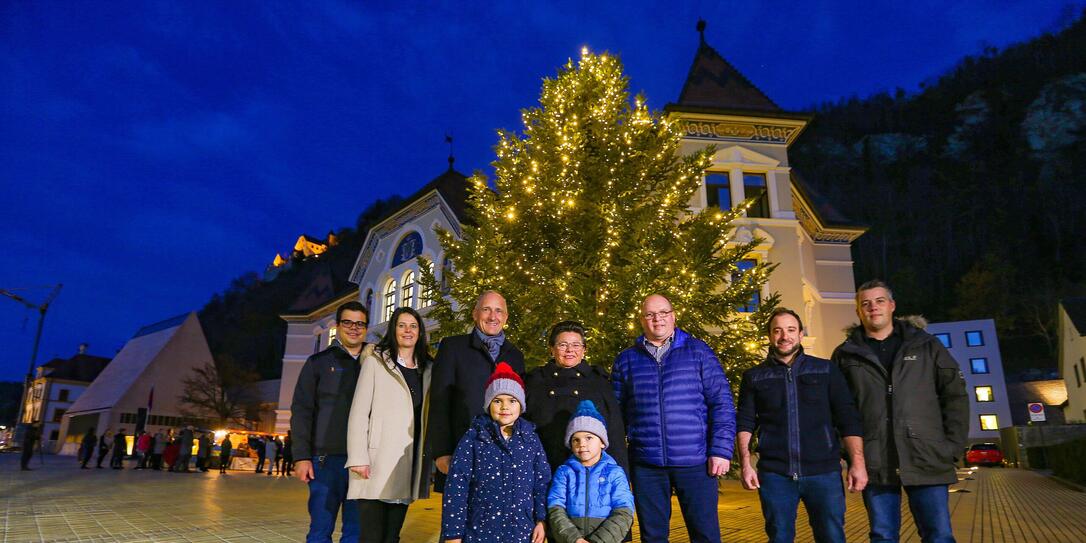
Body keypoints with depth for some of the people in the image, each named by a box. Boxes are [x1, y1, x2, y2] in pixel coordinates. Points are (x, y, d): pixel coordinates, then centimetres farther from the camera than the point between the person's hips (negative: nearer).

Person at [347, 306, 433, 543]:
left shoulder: (427, 369, 15)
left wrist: (428, 459, 7)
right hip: (379, 461, -4)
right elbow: (359, 412, -2)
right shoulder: (375, 361, 4)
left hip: (409, 464, 4)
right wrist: (358, 458, -11)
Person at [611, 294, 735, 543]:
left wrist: (721, 450, -7)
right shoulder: (626, 360, 8)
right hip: (645, 465, 2)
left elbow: (721, 402, 1)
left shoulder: (698, 351, 3)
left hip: (695, 462, -2)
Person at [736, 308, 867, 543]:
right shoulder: (754, 377, 9)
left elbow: (848, 419, 4)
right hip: (774, 474, 1)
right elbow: (745, 423, 6)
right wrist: (745, 464, -5)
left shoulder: (826, 370, 7)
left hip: (823, 472, 0)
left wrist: (857, 462, -5)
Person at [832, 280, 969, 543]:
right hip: (875, 464, 0)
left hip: (927, 459, 0)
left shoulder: (926, 345, 8)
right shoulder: (845, 355, 6)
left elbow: (955, 395, 8)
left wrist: (953, 445, 0)